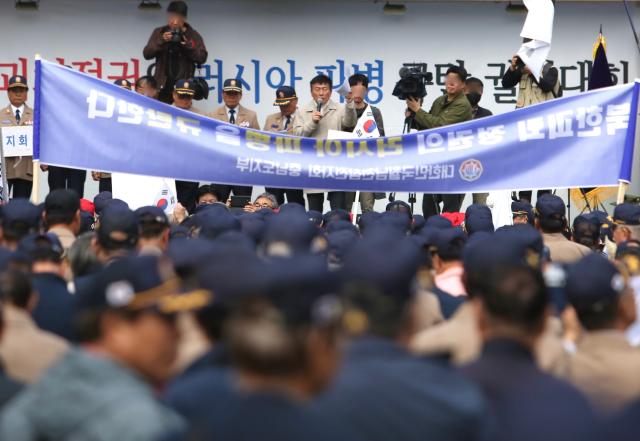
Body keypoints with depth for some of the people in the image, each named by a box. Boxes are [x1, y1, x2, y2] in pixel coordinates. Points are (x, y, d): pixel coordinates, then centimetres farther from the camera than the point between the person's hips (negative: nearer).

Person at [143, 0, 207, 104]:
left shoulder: (193, 35, 6)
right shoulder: (159, 33, 7)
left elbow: (202, 58, 1)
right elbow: (147, 54, 1)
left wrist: (189, 46, -15)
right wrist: (161, 41, -14)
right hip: (162, 85, 1)